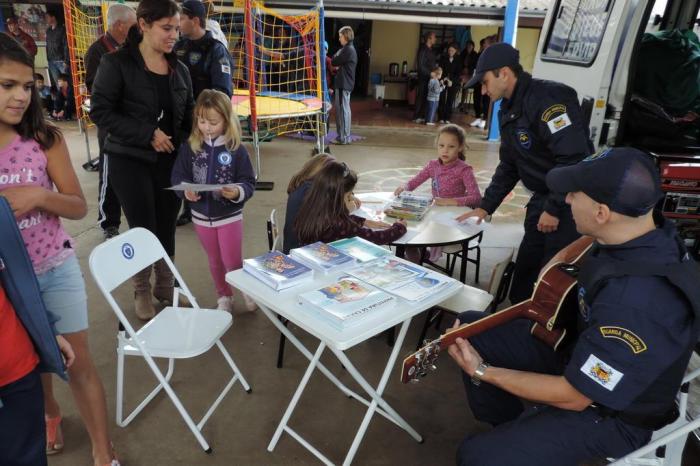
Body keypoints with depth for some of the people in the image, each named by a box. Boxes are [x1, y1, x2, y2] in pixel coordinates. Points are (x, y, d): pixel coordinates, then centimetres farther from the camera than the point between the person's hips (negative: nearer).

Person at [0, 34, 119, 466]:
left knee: (79, 363, 7)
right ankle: (49, 416, 51)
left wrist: (38, 195, -24)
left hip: (56, 269, 0)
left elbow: (79, 207, -6)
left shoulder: (45, 139, -11)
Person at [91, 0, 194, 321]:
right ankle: (141, 291, 22)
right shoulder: (117, 63, -8)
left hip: (170, 161, 4)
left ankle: (165, 285, 27)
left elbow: (188, 115, 14)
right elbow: (100, 112, -11)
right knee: (143, 229, 0)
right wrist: (148, 134, -18)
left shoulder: (180, 69, 8)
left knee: (167, 227, 8)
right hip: (130, 160, -4)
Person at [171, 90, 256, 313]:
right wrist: (186, 190, -22)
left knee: (233, 262, 3)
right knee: (215, 262, 18)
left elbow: (249, 182, -10)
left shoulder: (236, 149, -13)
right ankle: (224, 297, 38)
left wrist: (238, 192, -31)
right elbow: (178, 176, -2)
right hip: (201, 215, 3)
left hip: (229, 216, -3)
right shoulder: (189, 147, -6)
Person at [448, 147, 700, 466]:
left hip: (608, 413, -8)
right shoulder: (643, 235, -14)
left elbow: (572, 397, -28)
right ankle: (510, 429, 24)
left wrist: (482, 371, -21)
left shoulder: (637, 306, -40)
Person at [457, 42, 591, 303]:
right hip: (541, 201, 9)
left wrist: (554, 208, -21)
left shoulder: (549, 98, -20)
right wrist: (486, 206, 15)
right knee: (523, 275, 16)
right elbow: (509, 166, 18)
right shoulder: (508, 111, 11)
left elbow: (574, 157, -27)